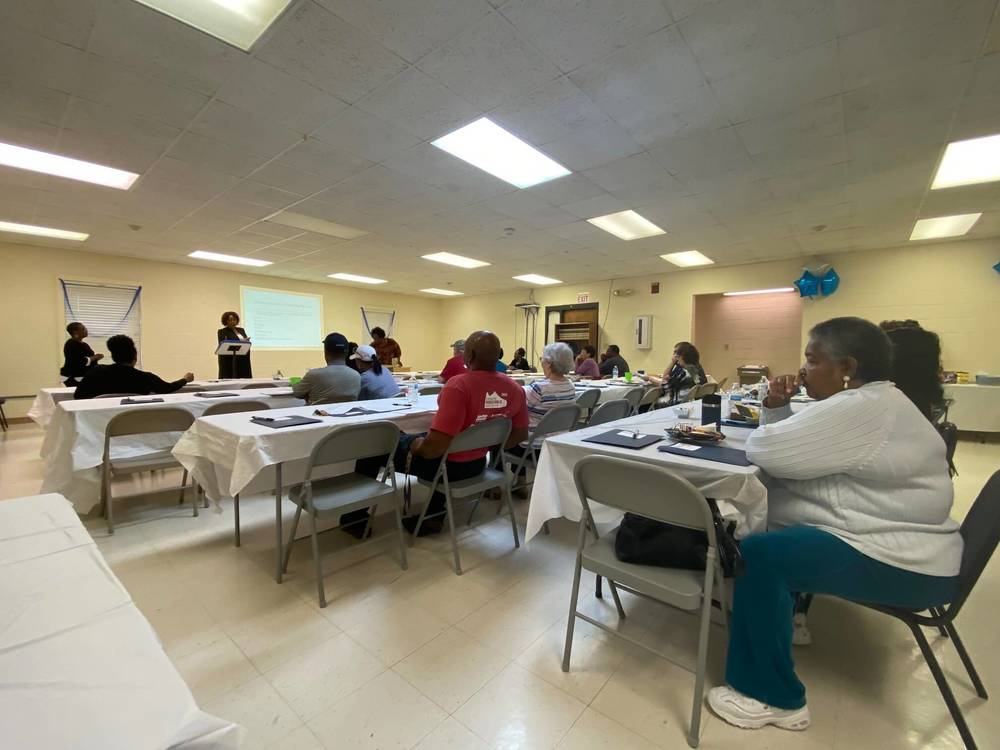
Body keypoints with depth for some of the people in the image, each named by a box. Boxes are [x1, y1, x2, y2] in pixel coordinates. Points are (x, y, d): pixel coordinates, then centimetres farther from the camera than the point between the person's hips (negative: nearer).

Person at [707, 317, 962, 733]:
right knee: (771, 533, 17)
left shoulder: (859, 409, -25)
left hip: (903, 564, -11)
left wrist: (767, 425, -6)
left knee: (758, 554, -22)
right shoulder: (868, 401, 10)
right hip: (894, 540, 11)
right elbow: (796, 446, 14)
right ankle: (787, 612, 32)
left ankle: (775, 697, -6)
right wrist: (776, 407, -4)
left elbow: (765, 449, -30)